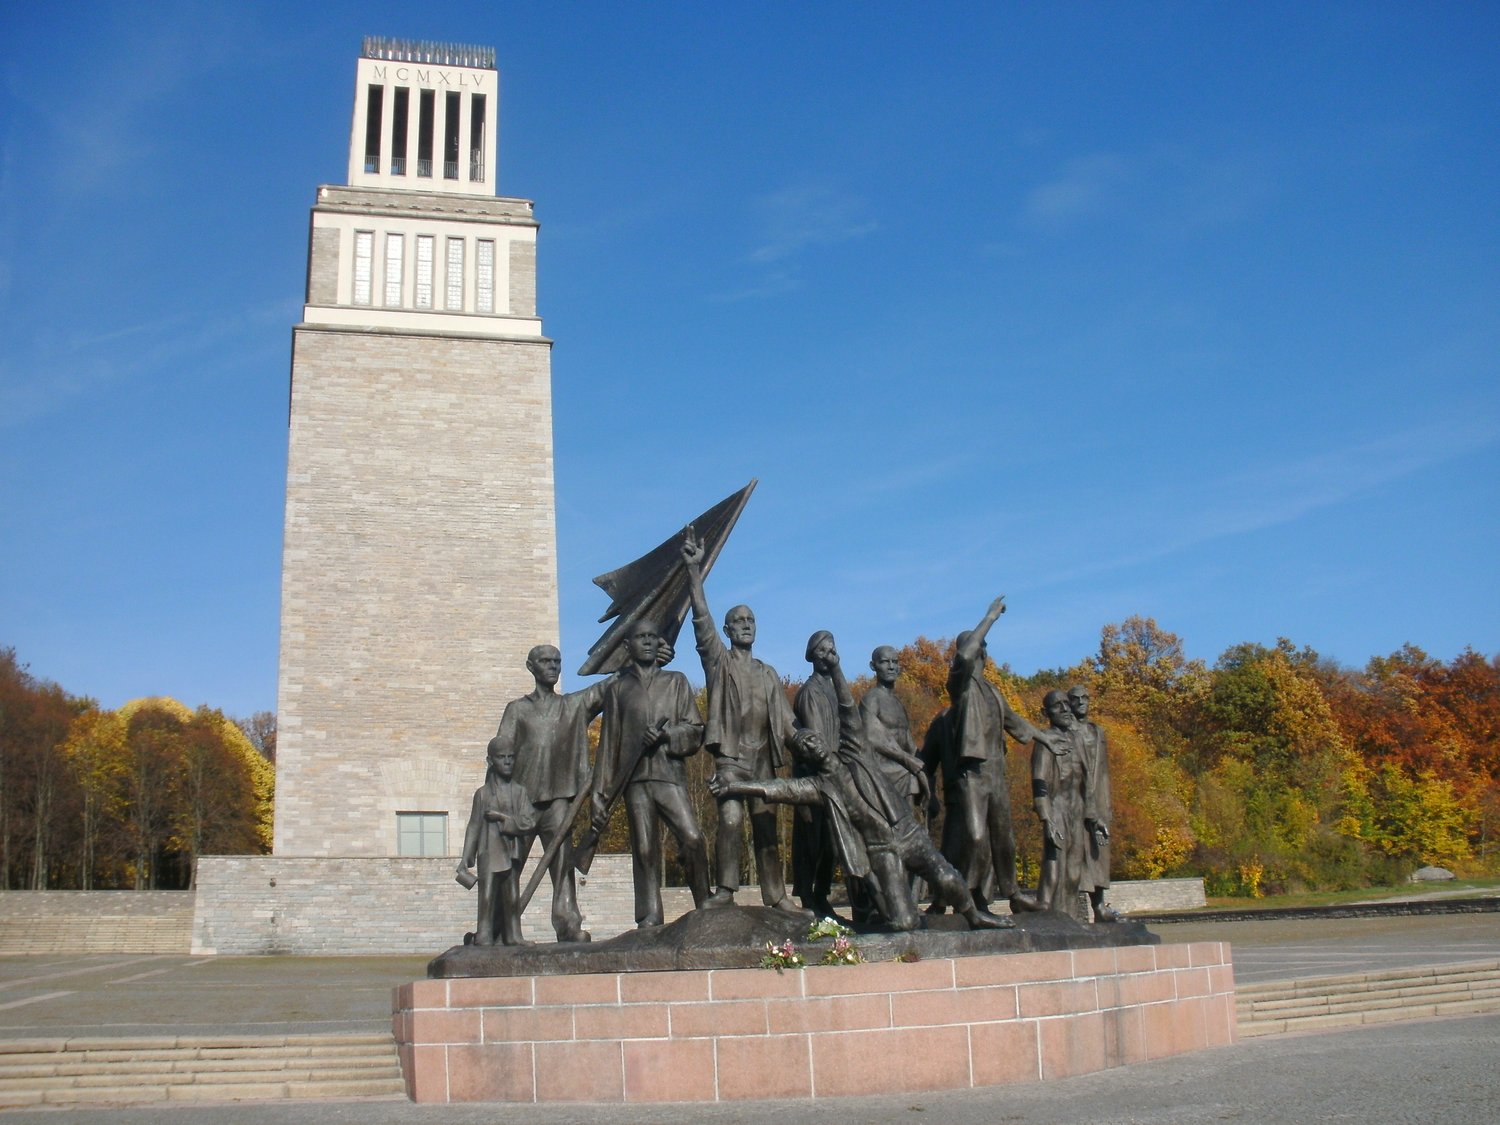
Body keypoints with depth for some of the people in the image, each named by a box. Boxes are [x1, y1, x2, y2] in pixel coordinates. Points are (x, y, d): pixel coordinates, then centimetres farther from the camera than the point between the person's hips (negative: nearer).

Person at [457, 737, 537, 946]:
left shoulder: (520, 793, 9)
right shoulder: (482, 793, 6)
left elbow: (529, 822, -2)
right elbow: (473, 827, 6)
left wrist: (503, 818, -10)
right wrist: (465, 858, 2)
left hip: (511, 853, 2)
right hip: (488, 852, -2)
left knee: (512, 898, 4)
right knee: (487, 896, -8)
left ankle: (513, 937, 12)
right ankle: (484, 939, -5)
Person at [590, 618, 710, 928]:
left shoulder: (676, 682, 14)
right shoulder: (617, 686, 15)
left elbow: (695, 731, 9)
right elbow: (609, 741, 14)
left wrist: (666, 733, -12)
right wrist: (600, 795, 10)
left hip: (669, 775, -1)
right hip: (634, 778, 1)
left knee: (692, 838, -18)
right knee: (644, 851, -2)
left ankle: (705, 909, -5)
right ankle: (649, 921, 2)